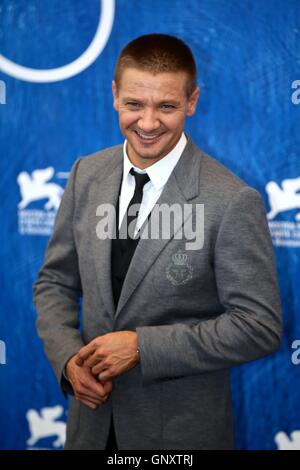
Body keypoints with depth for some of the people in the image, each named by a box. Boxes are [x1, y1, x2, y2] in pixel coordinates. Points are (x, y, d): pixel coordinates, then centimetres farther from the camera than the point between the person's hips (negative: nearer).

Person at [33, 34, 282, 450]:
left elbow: (260, 327, -17)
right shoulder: (86, 174, -2)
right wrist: (68, 357, -11)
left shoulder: (232, 201, -19)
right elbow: (55, 282, 6)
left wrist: (142, 346, -20)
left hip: (182, 429, -4)